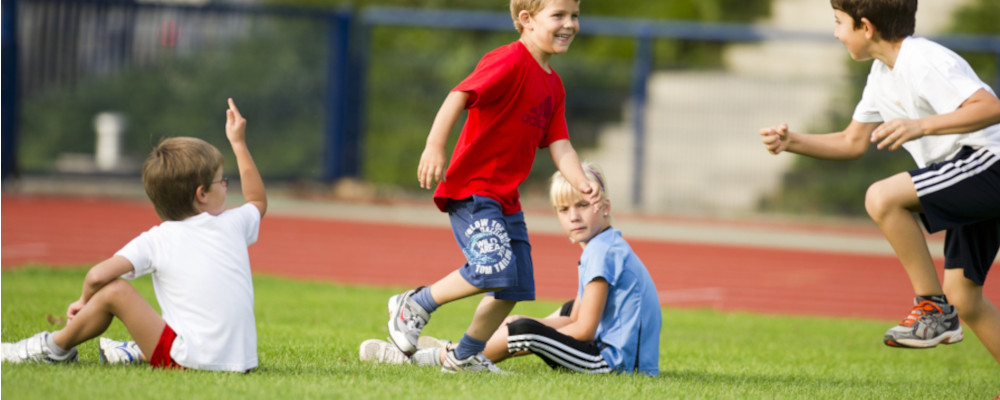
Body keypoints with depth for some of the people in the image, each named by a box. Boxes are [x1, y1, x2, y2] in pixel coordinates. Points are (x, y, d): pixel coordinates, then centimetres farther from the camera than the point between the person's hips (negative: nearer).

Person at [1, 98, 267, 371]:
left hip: (192, 360, -5)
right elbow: (258, 201, 34)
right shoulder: (233, 226, 8)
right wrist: (239, 144, 40)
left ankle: (56, 347, 17)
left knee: (114, 291, -2)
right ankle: (140, 352, 37)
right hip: (242, 363, 5)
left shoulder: (156, 241, -4)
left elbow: (98, 275, -15)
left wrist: (85, 301, 9)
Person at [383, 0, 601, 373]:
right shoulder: (510, 62, -14)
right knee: (496, 268, -23)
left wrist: (581, 182, -10)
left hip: (506, 199, 9)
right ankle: (414, 305, -3)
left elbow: (559, 144, 9)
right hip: (471, 188, -9)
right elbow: (459, 96, -25)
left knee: (514, 288, 10)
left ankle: (465, 357, 26)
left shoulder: (553, 84, 14)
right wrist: (435, 147, -36)